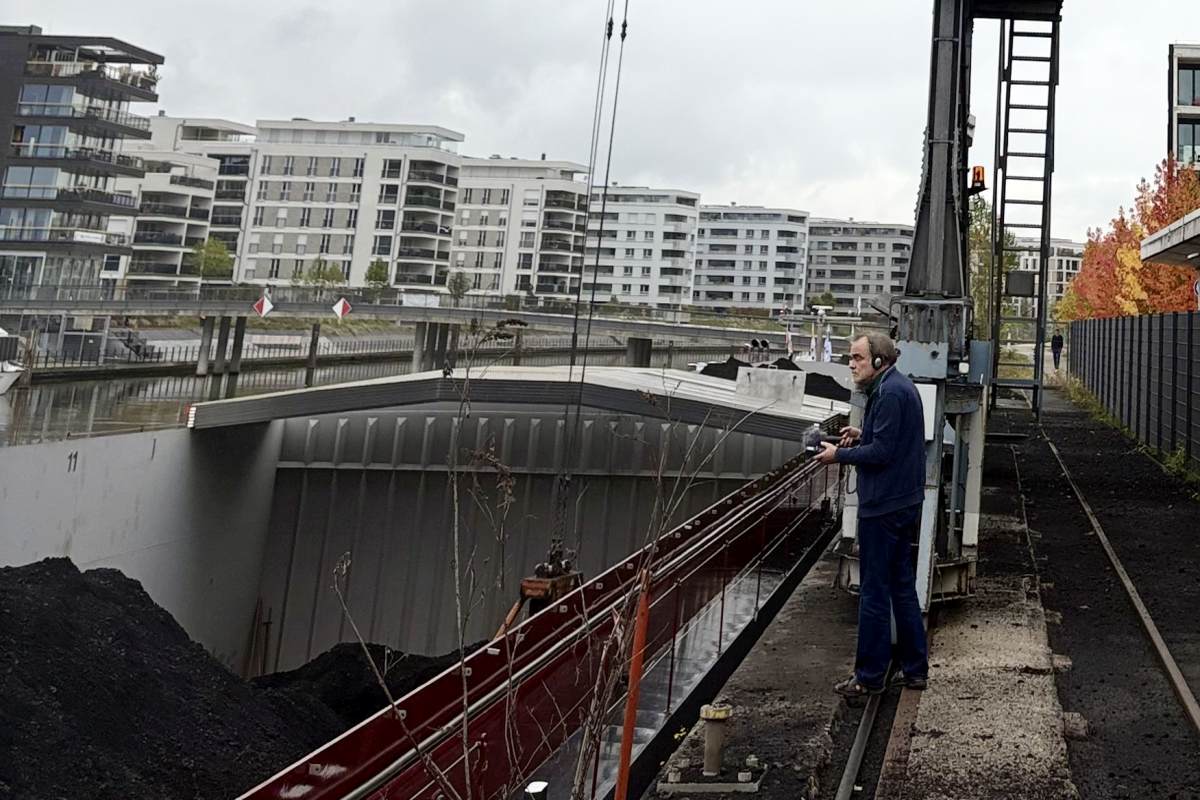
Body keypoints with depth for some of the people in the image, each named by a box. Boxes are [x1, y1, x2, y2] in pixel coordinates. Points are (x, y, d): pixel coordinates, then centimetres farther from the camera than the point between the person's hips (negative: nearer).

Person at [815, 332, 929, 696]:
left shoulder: (890, 393, -19)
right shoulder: (900, 386, 13)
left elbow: (882, 452, -22)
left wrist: (840, 455, -11)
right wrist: (862, 435, 8)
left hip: (883, 507, -10)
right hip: (905, 502, 10)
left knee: (874, 592, -1)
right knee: (902, 587, 17)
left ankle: (870, 676, 9)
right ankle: (915, 669, 25)